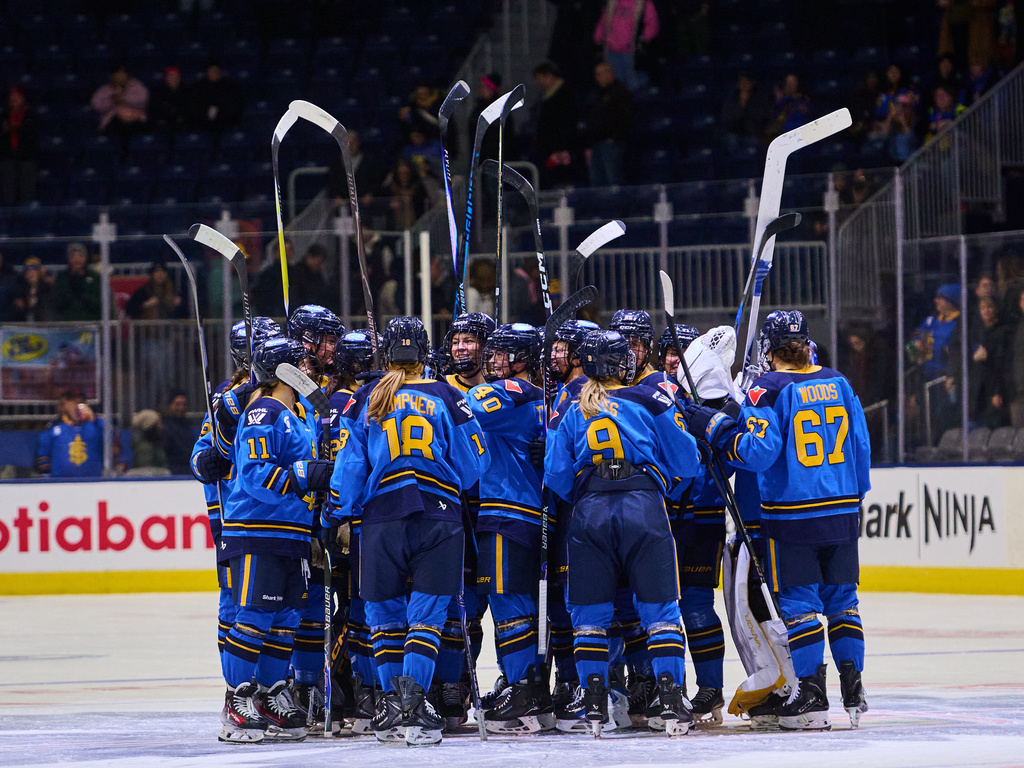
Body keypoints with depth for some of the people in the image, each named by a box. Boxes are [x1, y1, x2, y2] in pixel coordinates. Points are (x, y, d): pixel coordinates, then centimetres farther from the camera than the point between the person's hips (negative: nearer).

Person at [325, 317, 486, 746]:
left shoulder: (366, 401, 5)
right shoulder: (445, 398, 3)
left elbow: (349, 465, 4)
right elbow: (473, 464, 5)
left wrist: (335, 517, 12)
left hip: (381, 518, 1)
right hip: (439, 515, -1)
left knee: (386, 612, 11)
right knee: (427, 613, 1)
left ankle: (391, 699, 8)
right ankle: (413, 699, -13)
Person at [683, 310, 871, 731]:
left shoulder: (769, 389, -9)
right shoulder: (837, 383, 7)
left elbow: (758, 451, -17)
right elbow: (861, 445, 10)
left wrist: (716, 428, -6)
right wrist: (856, 496, 22)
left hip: (791, 514, -5)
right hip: (841, 513, 5)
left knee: (798, 601, 1)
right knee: (841, 599, 13)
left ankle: (812, 696, -2)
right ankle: (853, 689, 9)